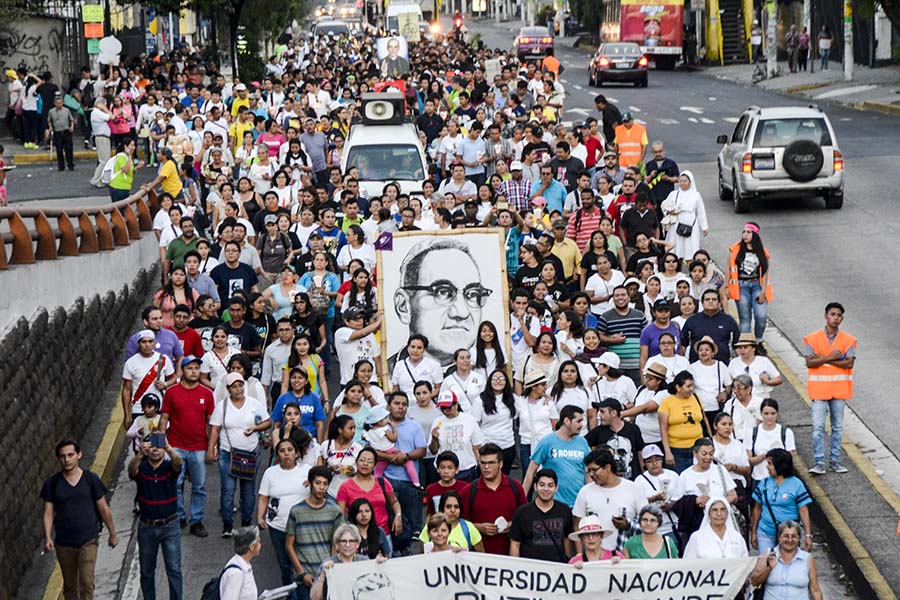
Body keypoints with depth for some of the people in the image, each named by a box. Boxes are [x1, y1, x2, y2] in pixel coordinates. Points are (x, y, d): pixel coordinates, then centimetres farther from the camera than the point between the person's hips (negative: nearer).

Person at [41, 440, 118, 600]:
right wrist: (48, 538, -15)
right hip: (64, 544, 2)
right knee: (70, 586, 12)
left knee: (86, 583, -13)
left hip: (88, 540, -2)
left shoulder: (91, 479, -3)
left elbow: (103, 509, 5)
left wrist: (113, 534, 11)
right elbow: (48, 513, -1)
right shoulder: (52, 483, -1)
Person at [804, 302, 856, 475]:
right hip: (819, 388, -2)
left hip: (839, 389, 2)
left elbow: (849, 363, -10)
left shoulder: (848, 340, 2)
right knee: (818, 427, -8)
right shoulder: (812, 339, 0)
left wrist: (823, 360, -12)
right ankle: (819, 463, -6)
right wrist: (830, 357, -16)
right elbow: (809, 363, -9)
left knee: (838, 427, 9)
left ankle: (835, 461, 18)